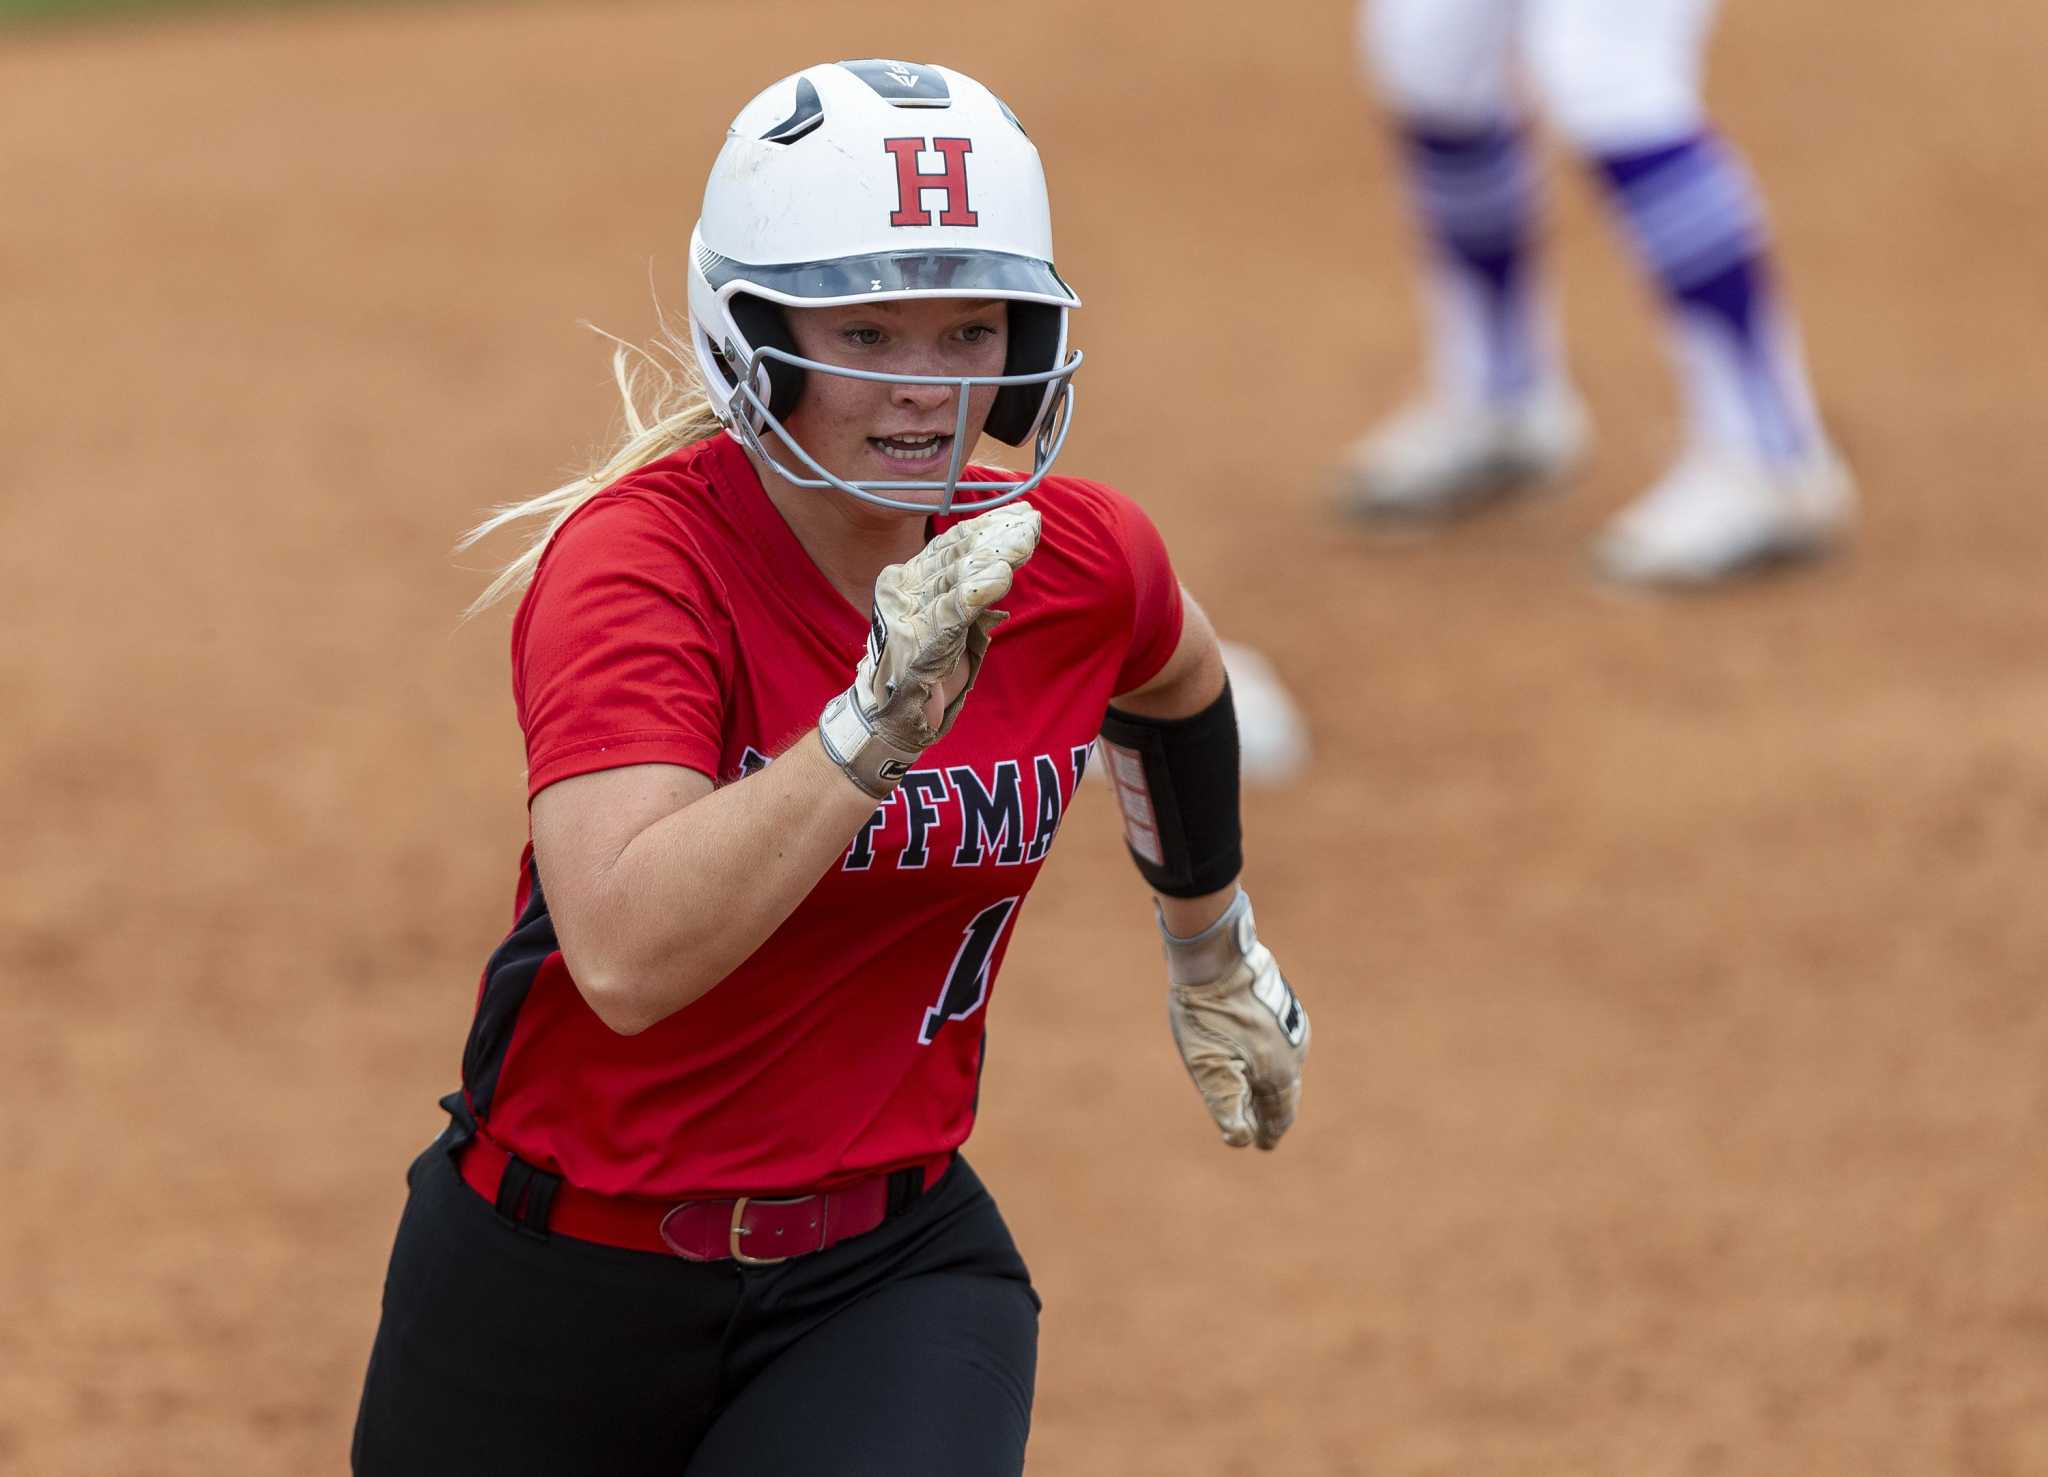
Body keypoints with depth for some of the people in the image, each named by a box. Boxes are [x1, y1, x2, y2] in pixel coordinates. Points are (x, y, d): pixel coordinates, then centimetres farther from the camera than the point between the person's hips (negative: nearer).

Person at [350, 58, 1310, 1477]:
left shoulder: (1077, 562, -5)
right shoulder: (634, 563, -20)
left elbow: (1171, 680, 22)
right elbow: (627, 960, -35)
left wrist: (1214, 947, 35)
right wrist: (875, 722, -41)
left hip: (890, 1274, 2)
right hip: (558, 1289, -2)